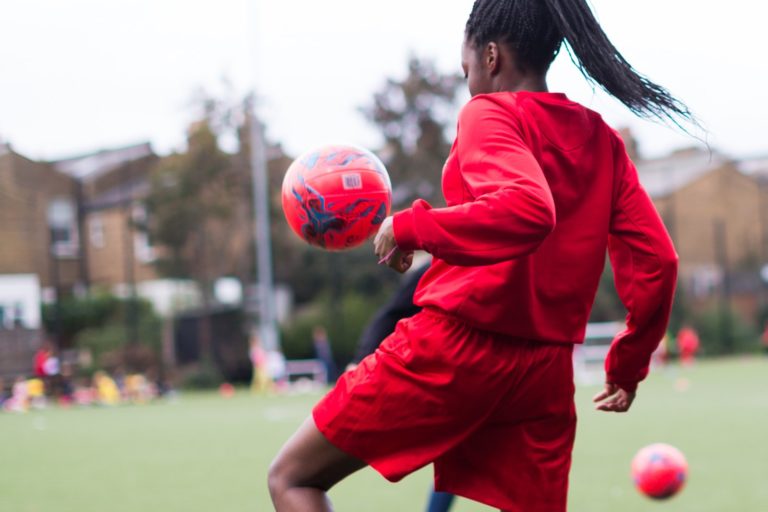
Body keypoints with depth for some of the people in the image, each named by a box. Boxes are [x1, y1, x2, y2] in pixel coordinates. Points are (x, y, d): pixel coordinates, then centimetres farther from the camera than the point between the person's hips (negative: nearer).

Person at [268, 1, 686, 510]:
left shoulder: (490, 113, -6)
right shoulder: (604, 142, 13)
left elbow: (526, 211, -26)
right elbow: (656, 263, 10)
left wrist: (411, 226, -15)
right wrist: (629, 364, 22)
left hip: (455, 345, -6)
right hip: (545, 372, 6)